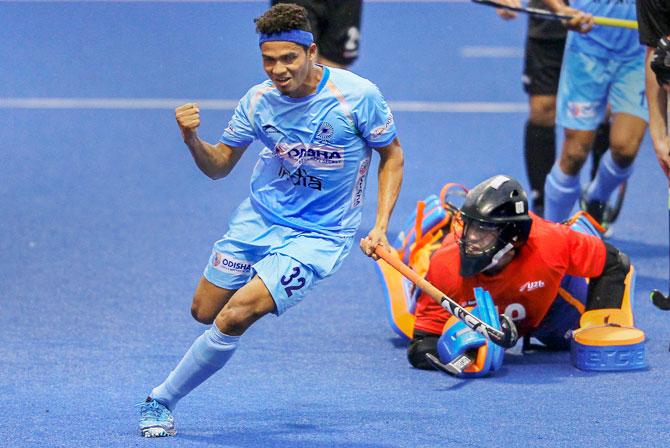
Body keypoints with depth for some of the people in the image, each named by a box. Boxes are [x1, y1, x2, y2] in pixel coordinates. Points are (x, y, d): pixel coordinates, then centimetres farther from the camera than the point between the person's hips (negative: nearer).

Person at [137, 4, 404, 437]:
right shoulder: (258, 100, -9)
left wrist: (380, 227, -12)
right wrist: (192, 139, -19)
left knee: (235, 316, -20)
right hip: (259, 218, 5)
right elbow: (219, 166, 3)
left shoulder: (358, 95, -18)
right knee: (204, 313, 10)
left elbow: (392, 156, -3)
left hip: (320, 235, -5)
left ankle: (161, 401, -4)